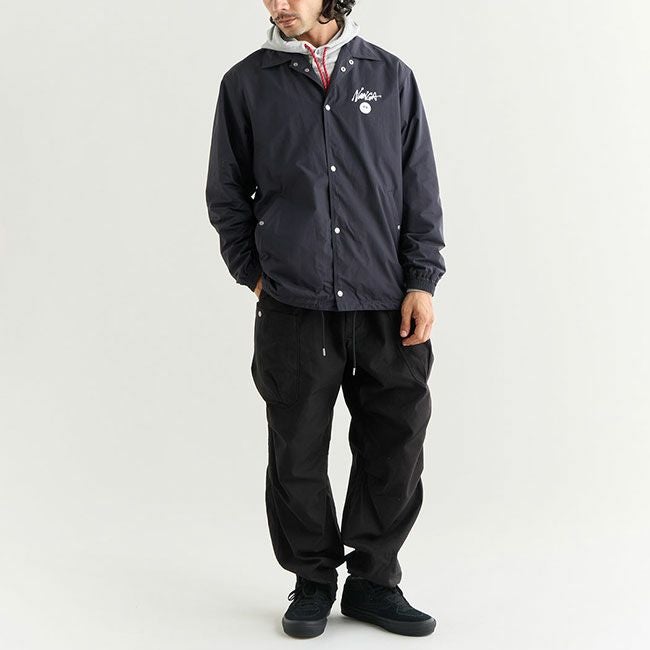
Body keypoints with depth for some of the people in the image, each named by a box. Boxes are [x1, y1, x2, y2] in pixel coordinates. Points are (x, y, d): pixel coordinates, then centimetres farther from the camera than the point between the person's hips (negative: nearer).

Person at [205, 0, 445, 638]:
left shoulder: (391, 76, 8)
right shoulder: (246, 84, 7)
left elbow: (422, 190, 7)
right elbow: (226, 195, 12)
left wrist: (422, 281, 1)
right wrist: (256, 274, 5)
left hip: (387, 305, 1)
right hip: (292, 308, 0)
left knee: (395, 449, 5)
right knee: (298, 455, 6)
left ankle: (373, 580, 23)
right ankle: (313, 581, 25)